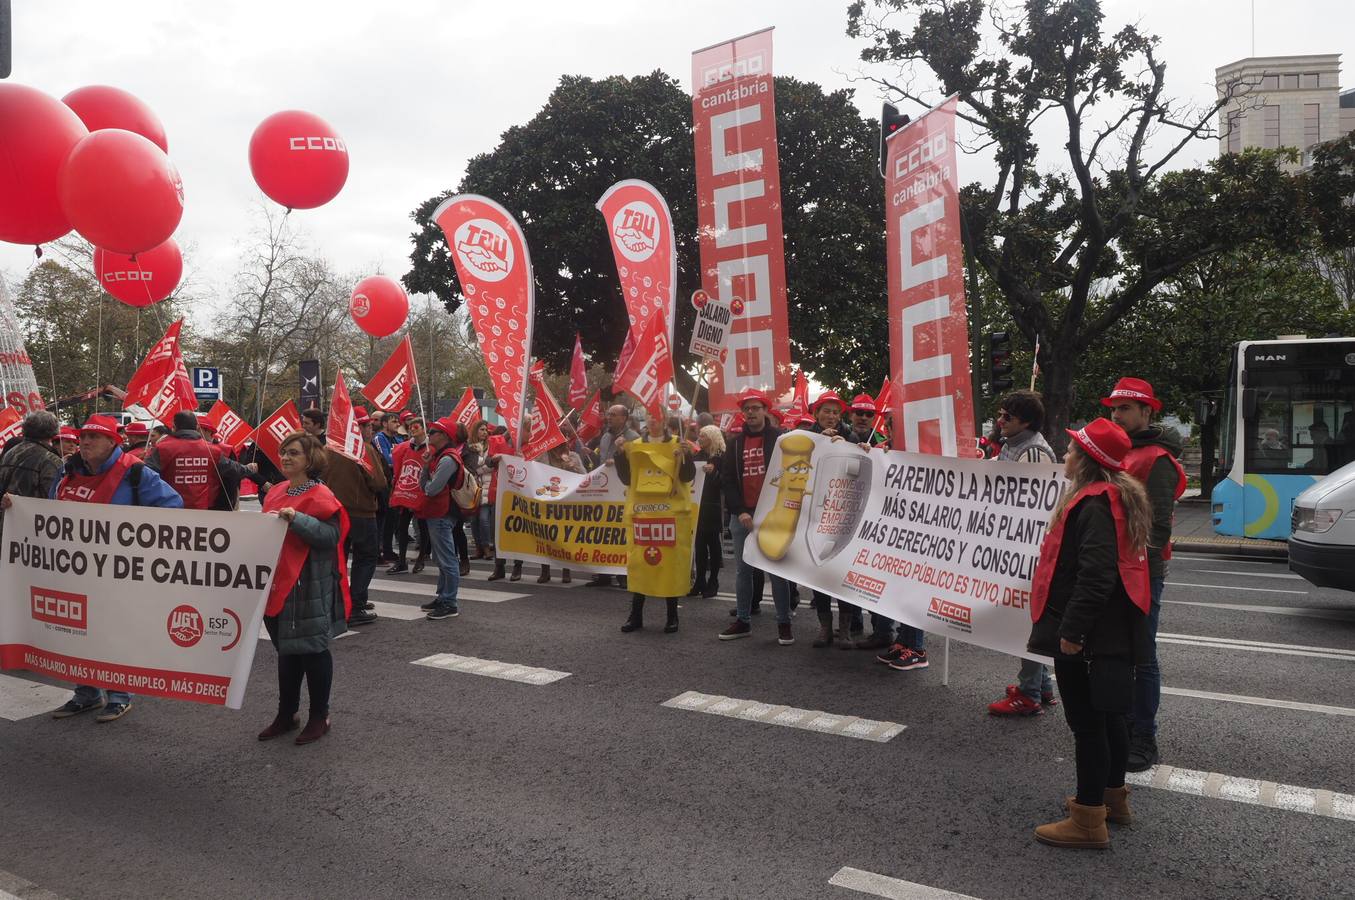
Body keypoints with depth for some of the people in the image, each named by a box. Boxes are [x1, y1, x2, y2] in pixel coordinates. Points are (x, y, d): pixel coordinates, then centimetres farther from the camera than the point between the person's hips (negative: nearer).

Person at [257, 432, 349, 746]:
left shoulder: (320, 496, -11)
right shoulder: (276, 493, 12)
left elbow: (332, 535, -22)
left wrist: (297, 519, -29)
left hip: (310, 588, -7)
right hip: (279, 584, 8)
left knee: (312, 650, 3)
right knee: (286, 650, 16)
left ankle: (319, 717, 16)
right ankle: (286, 714, 27)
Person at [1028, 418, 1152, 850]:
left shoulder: (1093, 504, -20)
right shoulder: (1118, 497, 12)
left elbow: (1095, 576, -28)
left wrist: (1071, 630, -26)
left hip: (1086, 635, -10)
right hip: (1112, 631, 10)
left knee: (1086, 720, -3)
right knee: (1107, 713, 21)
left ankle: (1088, 820, 6)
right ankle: (1112, 794, 36)